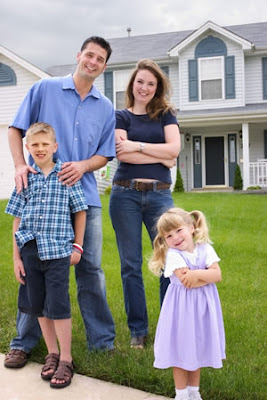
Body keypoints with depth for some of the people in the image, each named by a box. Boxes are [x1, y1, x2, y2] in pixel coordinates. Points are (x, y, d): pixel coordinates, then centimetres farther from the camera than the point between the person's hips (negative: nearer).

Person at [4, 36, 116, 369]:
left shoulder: (105, 108, 12)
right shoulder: (45, 89, 4)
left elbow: (105, 154, 11)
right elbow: (15, 129, 5)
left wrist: (83, 165, -10)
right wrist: (20, 166, -11)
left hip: (84, 196, 2)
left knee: (90, 269, 4)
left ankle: (102, 342, 15)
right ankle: (24, 342, 20)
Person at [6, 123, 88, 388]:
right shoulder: (25, 179, 5)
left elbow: (80, 212, 5)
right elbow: (17, 220, 5)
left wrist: (77, 247, 1)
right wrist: (16, 257, 3)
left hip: (57, 251, -3)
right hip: (30, 251, 4)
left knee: (58, 305, -2)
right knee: (38, 305, 11)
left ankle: (66, 360, 11)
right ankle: (52, 354, 27)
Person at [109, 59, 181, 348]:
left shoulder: (165, 115, 13)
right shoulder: (121, 116, 9)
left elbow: (174, 148, -3)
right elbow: (122, 153, -7)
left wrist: (137, 145, -9)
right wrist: (162, 158, -6)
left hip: (159, 195, 1)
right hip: (126, 195, -1)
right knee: (130, 265, 3)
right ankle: (137, 330, 14)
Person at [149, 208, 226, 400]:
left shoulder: (205, 249, -4)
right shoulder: (173, 254, -16)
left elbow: (217, 274, -13)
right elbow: (187, 283, -24)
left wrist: (197, 274, -25)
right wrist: (207, 276, -16)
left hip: (202, 305, 4)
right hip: (182, 307, -4)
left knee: (197, 349, 16)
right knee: (180, 351, 7)